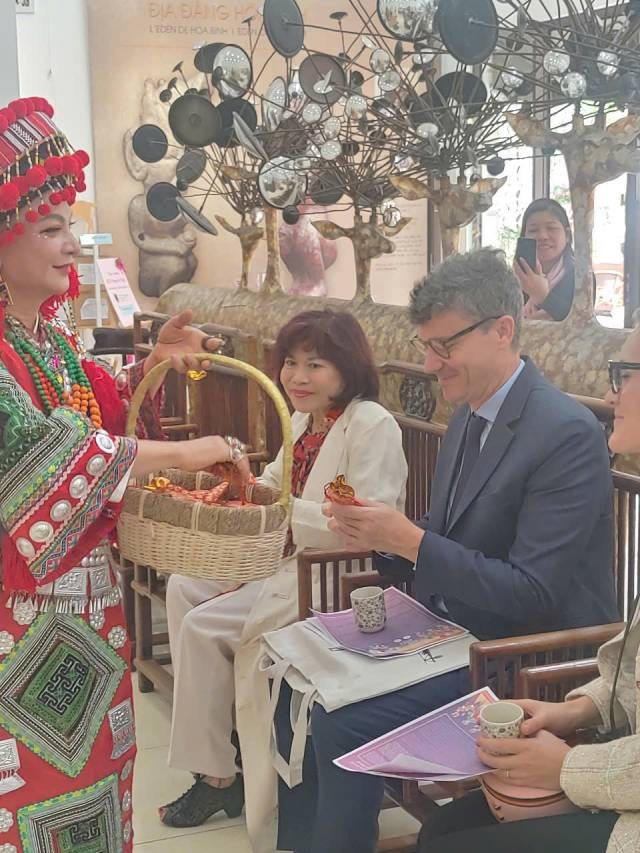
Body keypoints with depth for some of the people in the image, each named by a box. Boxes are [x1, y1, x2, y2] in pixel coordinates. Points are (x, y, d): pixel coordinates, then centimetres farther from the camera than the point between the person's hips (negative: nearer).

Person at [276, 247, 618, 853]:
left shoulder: (567, 433, -20)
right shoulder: (468, 415, 6)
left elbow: (534, 594, -22)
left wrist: (409, 540, -24)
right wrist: (378, 532, -7)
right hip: (448, 632, 8)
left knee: (342, 721, -20)